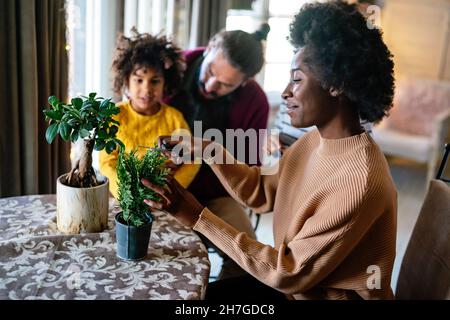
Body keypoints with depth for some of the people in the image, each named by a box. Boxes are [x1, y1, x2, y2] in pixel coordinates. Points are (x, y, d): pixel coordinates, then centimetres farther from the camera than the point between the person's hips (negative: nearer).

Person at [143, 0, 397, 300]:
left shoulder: (360, 182, -30)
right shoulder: (313, 141, -3)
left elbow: (291, 274, -27)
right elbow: (262, 193, 6)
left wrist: (198, 217, -26)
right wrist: (210, 151, -9)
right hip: (293, 282, 7)